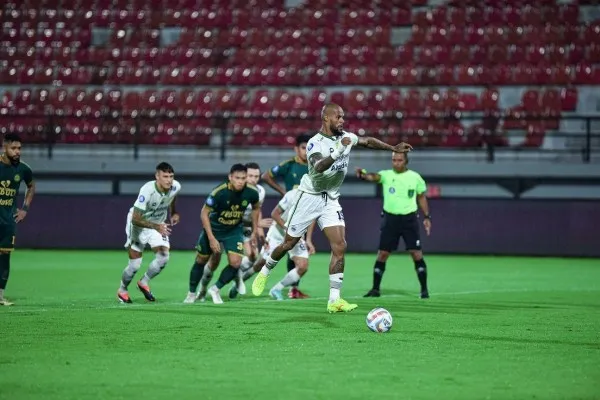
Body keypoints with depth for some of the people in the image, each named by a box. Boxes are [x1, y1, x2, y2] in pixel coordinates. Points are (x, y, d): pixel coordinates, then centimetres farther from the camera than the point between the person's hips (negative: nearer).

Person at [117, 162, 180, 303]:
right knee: (135, 264, -4)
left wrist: (173, 213, 8)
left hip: (159, 225, 5)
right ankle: (122, 290, 25)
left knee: (163, 257, -14)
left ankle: (144, 282, 12)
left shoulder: (176, 187, -18)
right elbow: (135, 219, -34)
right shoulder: (147, 191, -35)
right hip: (138, 225, -5)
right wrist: (156, 227, -43)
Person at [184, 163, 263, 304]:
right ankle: (192, 293, 31)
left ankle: (215, 289, 10)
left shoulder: (251, 192, -20)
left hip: (234, 230, 2)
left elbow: (256, 208, 4)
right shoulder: (219, 192, -30)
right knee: (201, 261, 10)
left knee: (235, 263, -14)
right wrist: (211, 239, -23)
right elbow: (204, 213, -20)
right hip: (214, 228, -2)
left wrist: (255, 229, 8)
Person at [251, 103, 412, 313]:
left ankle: (334, 300, -10)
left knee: (340, 246, -11)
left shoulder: (346, 137, 0)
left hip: (331, 200, 5)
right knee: (288, 244, 5)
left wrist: (393, 148, 17)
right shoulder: (315, 143, -19)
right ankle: (264, 273, 34)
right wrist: (339, 150, -47)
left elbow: (368, 142, 19)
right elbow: (319, 166, -37)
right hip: (309, 197, -5)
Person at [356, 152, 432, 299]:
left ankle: (424, 289, 4)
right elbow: (374, 177, -24)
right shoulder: (386, 175, -3)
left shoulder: (415, 177, 1)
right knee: (382, 254, 0)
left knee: (416, 253, -6)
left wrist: (427, 217, 5)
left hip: (409, 219, -1)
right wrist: (363, 175, -47)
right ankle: (375, 289, 12)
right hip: (390, 219, 1)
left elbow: (421, 197, 12)